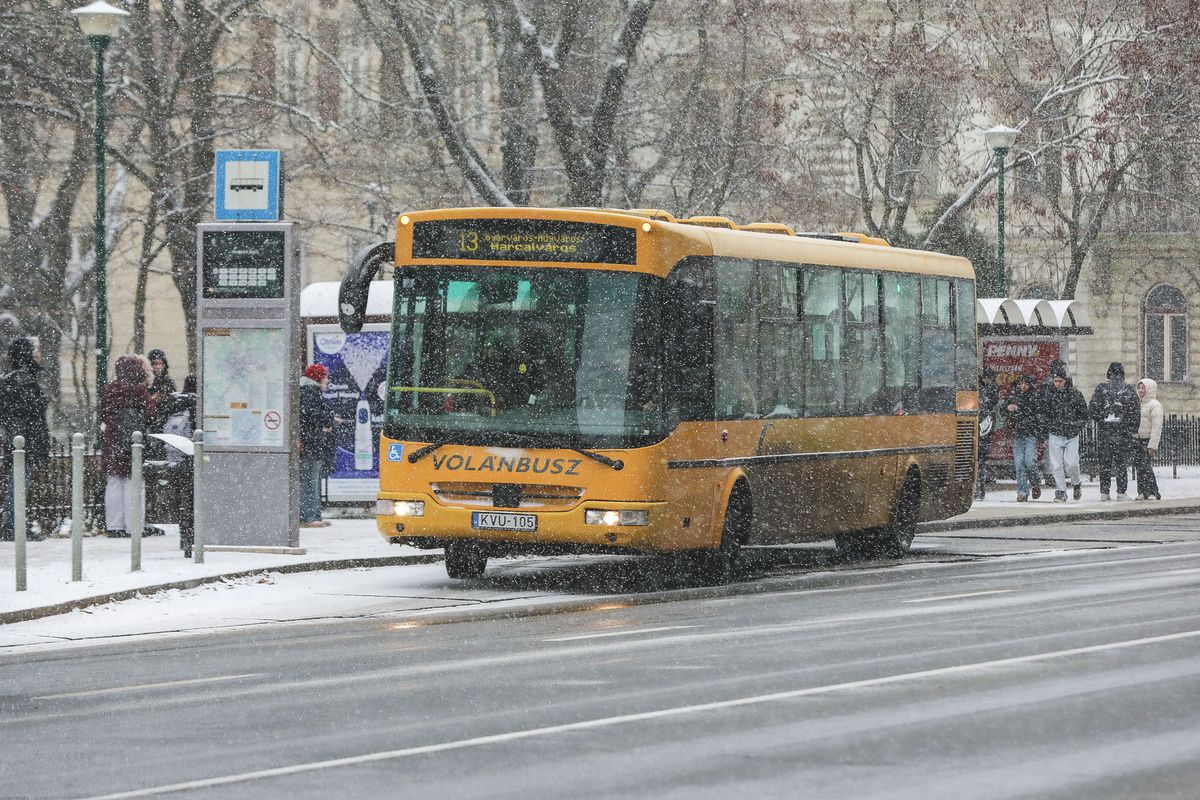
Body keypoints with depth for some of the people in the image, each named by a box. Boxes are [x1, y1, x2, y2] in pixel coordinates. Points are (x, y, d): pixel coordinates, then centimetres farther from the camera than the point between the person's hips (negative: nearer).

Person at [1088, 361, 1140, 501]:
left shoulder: (1101, 388, 0)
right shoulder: (1128, 390, 0)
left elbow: (1092, 408, -6)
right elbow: (1136, 411, -2)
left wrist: (1100, 420, 11)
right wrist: (1133, 429, 6)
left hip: (1104, 430, 0)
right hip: (1122, 431, 0)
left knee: (1105, 463, 6)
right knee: (1122, 463, 5)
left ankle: (1104, 492, 4)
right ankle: (1121, 492, 2)